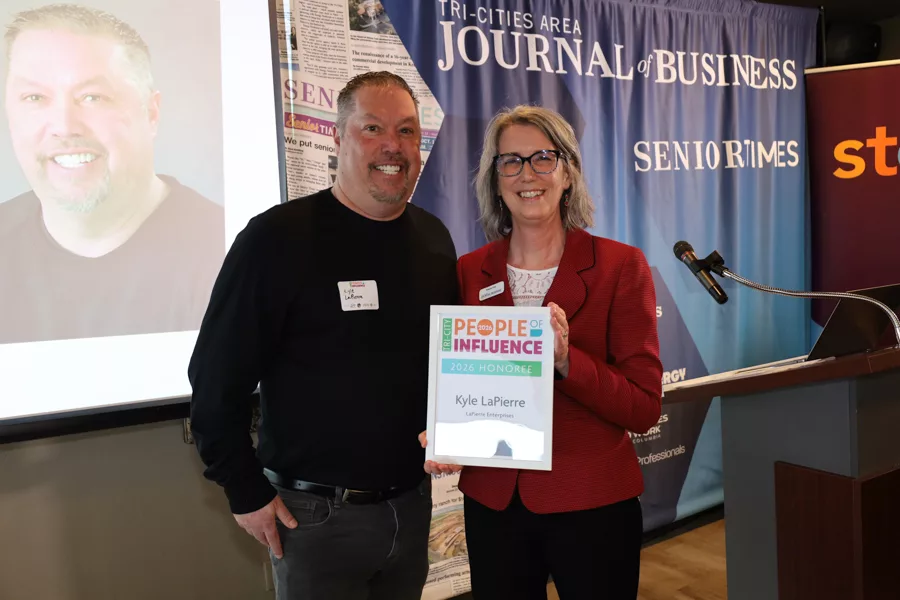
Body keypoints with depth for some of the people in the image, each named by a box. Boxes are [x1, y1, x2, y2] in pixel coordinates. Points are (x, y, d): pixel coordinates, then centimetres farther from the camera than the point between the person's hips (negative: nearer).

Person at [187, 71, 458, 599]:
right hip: (316, 514, -5)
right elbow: (217, 378, -11)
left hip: (413, 501, 5)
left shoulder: (434, 239, 3)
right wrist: (247, 492, -10)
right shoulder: (280, 237, -14)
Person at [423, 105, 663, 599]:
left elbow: (644, 408, -10)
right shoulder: (468, 273, 1)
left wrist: (566, 360, -25)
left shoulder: (621, 267, -7)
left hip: (593, 505, -2)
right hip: (491, 500, 3)